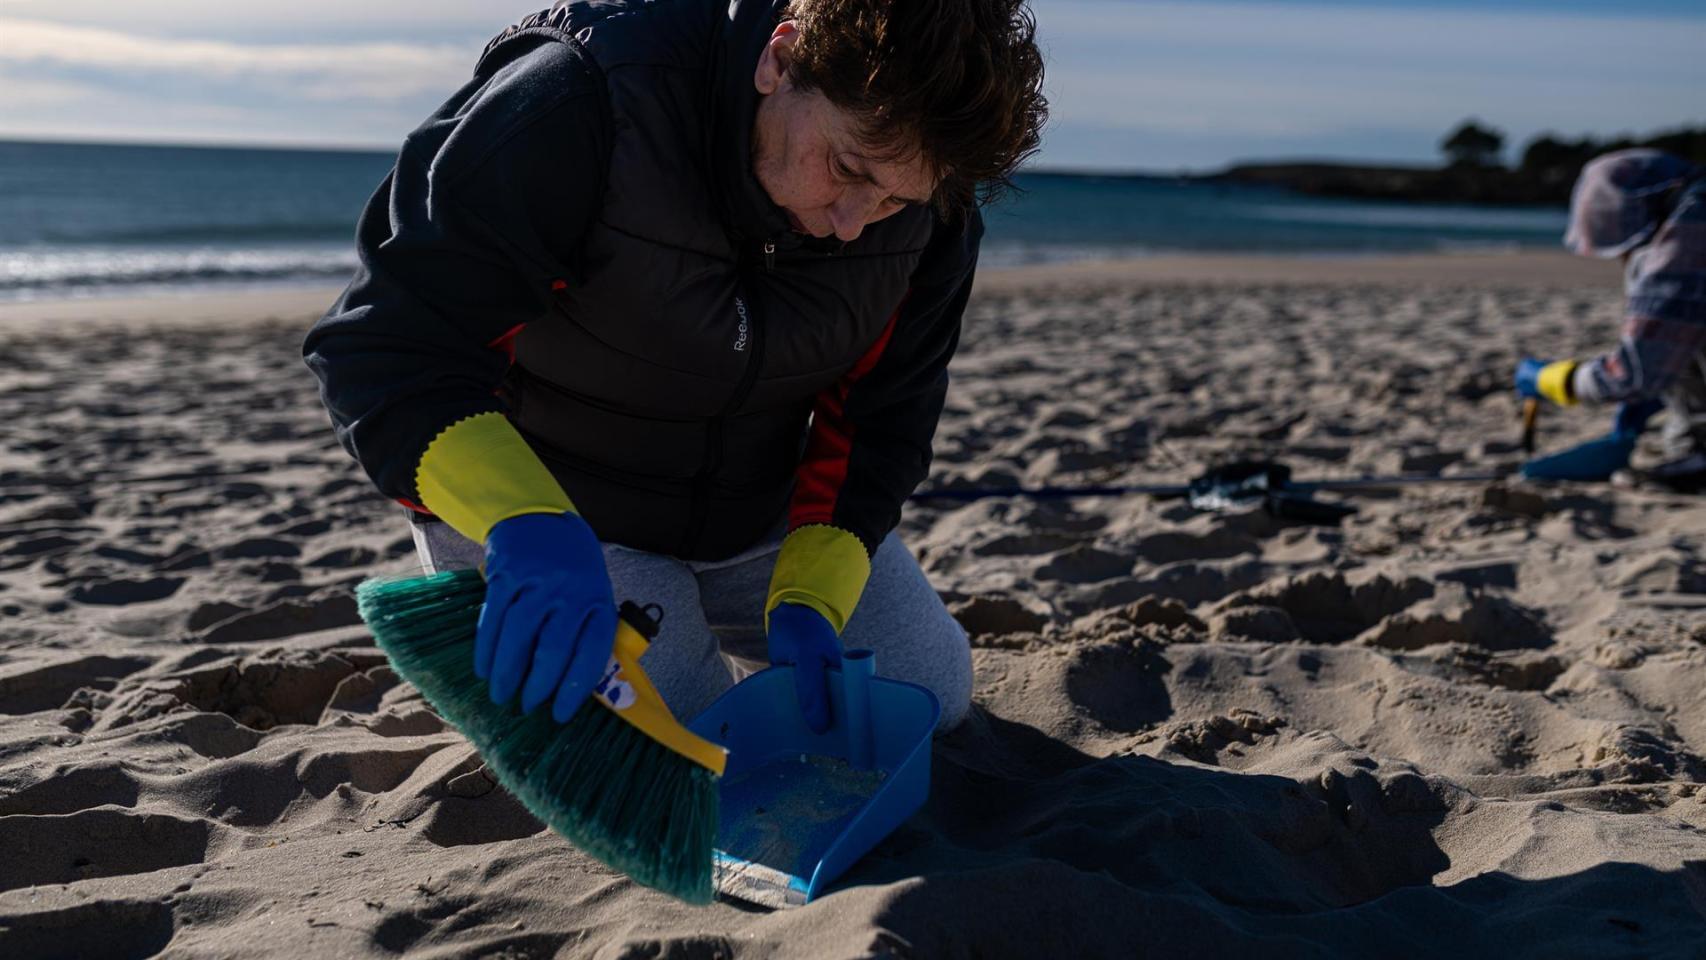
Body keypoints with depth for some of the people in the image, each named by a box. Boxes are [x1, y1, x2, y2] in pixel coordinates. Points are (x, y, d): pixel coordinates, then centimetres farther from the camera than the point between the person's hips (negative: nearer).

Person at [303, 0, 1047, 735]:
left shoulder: (927, 193, -18)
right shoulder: (580, 103, -33)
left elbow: (883, 411, -9)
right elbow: (382, 349, -34)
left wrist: (810, 595, -24)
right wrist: (526, 523, -51)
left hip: (764, 514, 5)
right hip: (534, 502, -5)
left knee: (933, 692, 7)